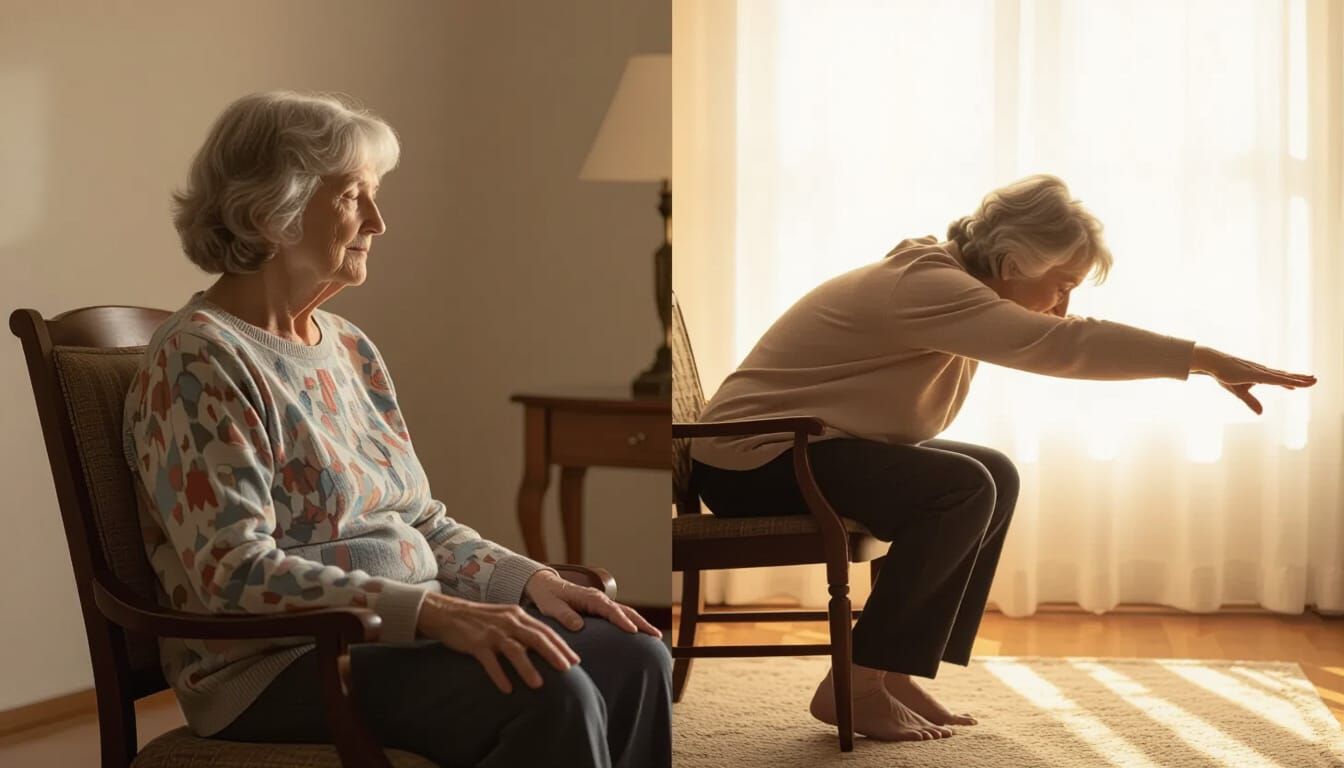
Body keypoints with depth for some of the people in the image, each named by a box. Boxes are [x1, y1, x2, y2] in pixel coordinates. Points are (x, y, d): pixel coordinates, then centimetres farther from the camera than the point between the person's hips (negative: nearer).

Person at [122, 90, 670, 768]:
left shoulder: (348, 347, 15)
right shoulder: (199, 359, -11)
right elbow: (236, 572, -21)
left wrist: (530, 580, 0)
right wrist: (438, 614, -28)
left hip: (393, 631, 8)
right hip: (278, 667, -8)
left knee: (635, 658, -12)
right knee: (550, 695, -28)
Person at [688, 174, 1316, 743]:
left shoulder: (944, 278, 7)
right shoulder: (925, 285, -25)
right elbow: (1061, 344, -34)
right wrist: (1207, 361, -30)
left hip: (805, 448, 10)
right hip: (752, 460, -10)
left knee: (995, 477, 5)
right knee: (963, 488, -24)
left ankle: (895, 673, 3)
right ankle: (854, 685, -14)